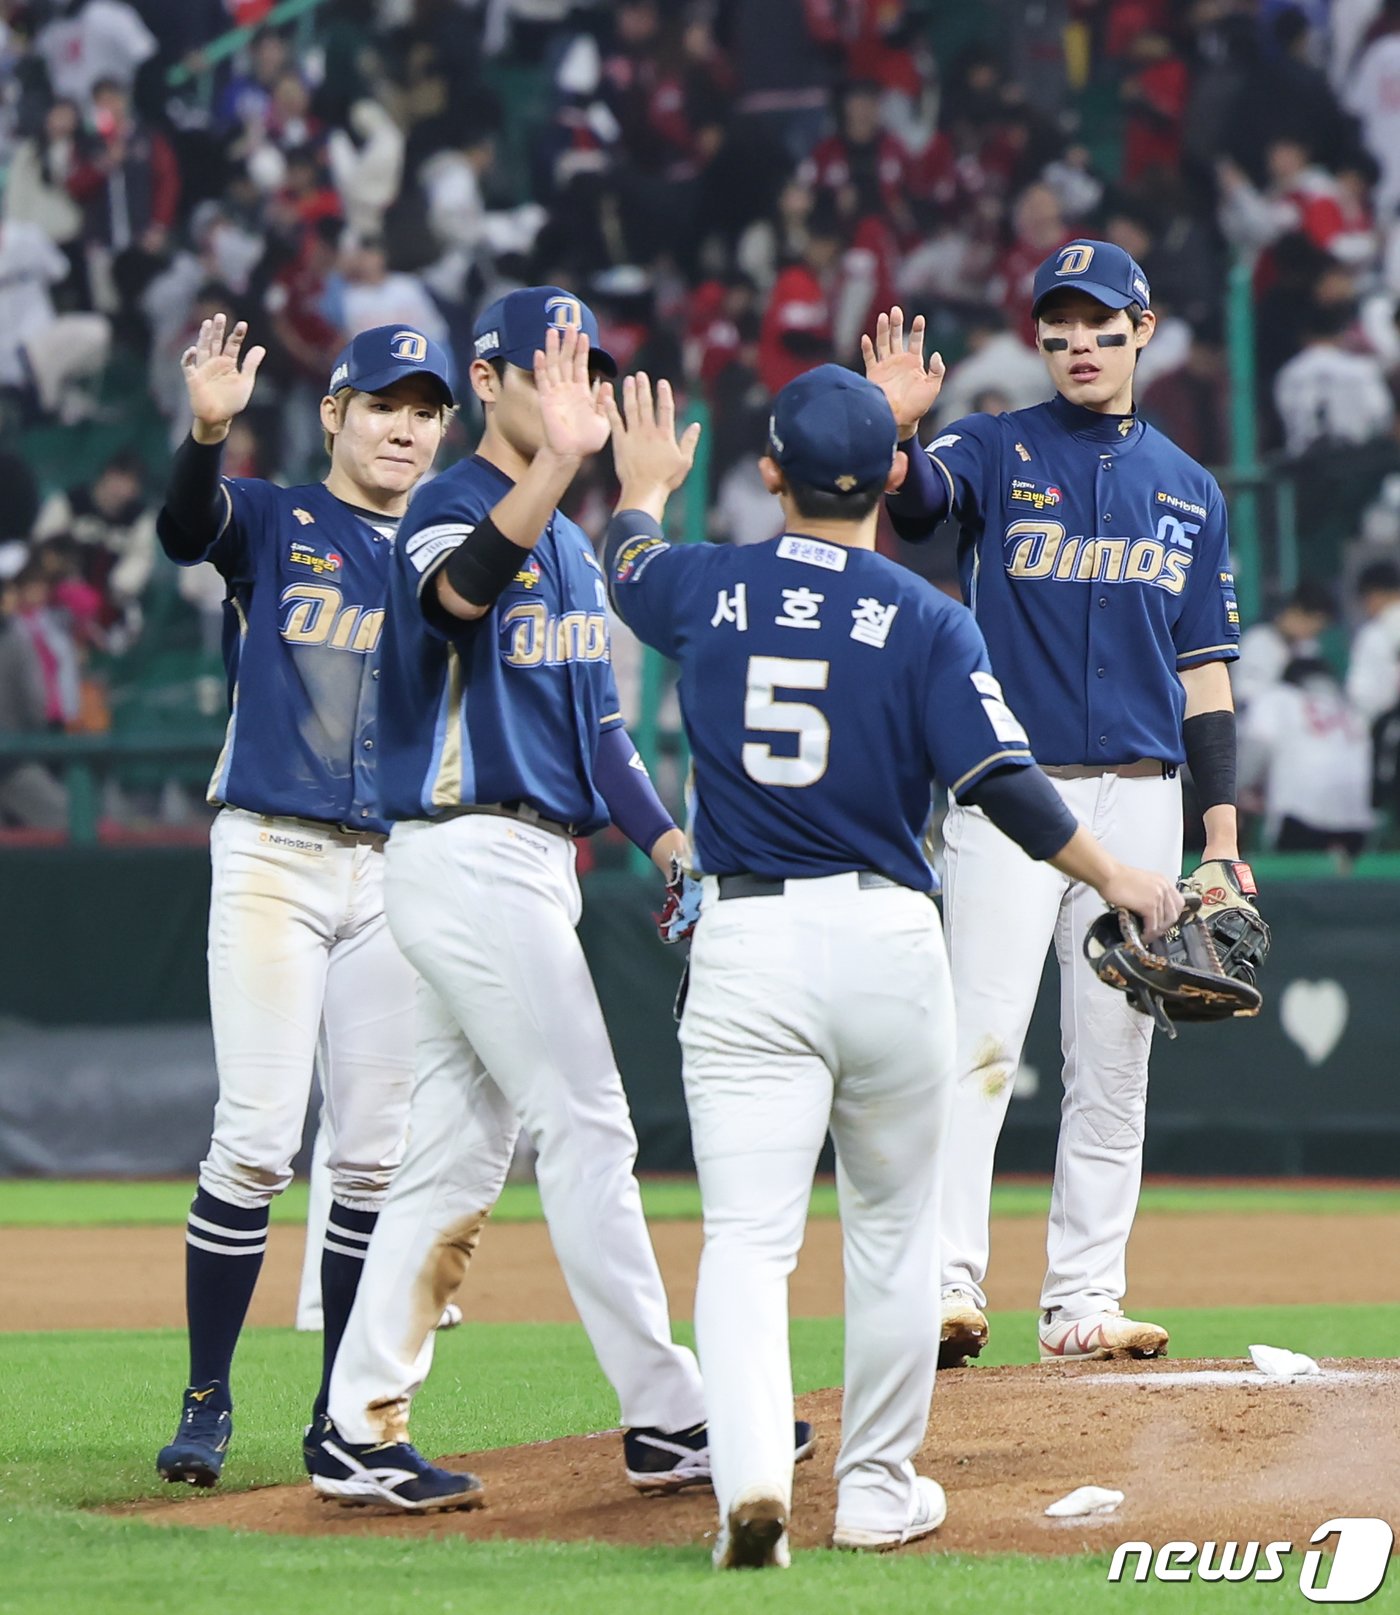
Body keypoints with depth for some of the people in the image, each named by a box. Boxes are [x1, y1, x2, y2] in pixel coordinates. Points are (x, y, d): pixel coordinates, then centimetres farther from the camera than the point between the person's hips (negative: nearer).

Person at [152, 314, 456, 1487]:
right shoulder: (273, 522, 3)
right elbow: (186, 528, -20)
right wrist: (206, 433, -41)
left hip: (399, 874, 4)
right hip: (273, 858, -4)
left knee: (376, 1155, 4)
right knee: (259, 1137, -11)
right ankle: (208, 1401, -2)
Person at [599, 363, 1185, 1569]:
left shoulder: (707, 590, 3)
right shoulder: (926, 620, -4)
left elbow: (629, 567, 27)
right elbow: (1001, 782, -10)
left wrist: (644, 489, 49)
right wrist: (1114, 880, 3)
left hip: (744, 945, 1)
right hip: (887, 939, 0)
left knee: (747, 1233, -4)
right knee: (891, 1228, 16)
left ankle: (751, 1475, -24)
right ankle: (878, 1489, 22)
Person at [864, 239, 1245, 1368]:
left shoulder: (1188, 490, 13)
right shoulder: (995, 452, 3)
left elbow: (1203, 671, 13)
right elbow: (912, 505, -20)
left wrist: (1224, 839, 6)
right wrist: (893, 428, -43)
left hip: (1139, 800, 4)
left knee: (1114, 1059, 5)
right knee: (980, 1040, -12)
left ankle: (1085, 1302, 9)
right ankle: (948, 1285, -14)